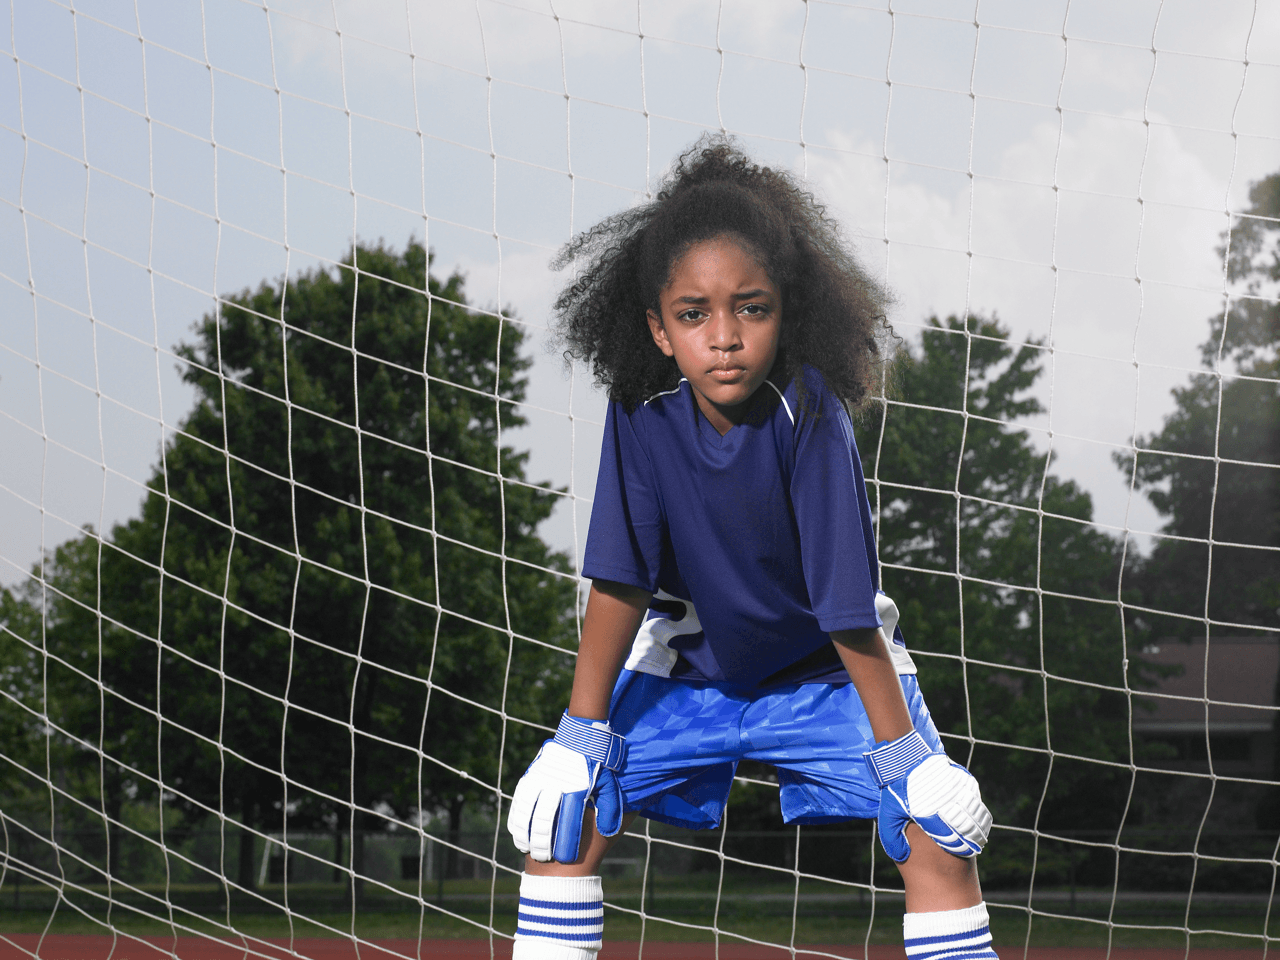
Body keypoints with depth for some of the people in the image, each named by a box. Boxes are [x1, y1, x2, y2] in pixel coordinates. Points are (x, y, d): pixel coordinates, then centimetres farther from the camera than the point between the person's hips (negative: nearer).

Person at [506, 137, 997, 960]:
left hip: (827, 672, -2)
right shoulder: (643, 418, -22)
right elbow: (621, 583, -15)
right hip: (691, 668, 2)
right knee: (566, 816, -10)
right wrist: (580, 734, -14)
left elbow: (848, 605, -26)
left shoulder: (808, 416, -29)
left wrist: (905, 754, -23)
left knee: (940, 834, -16)